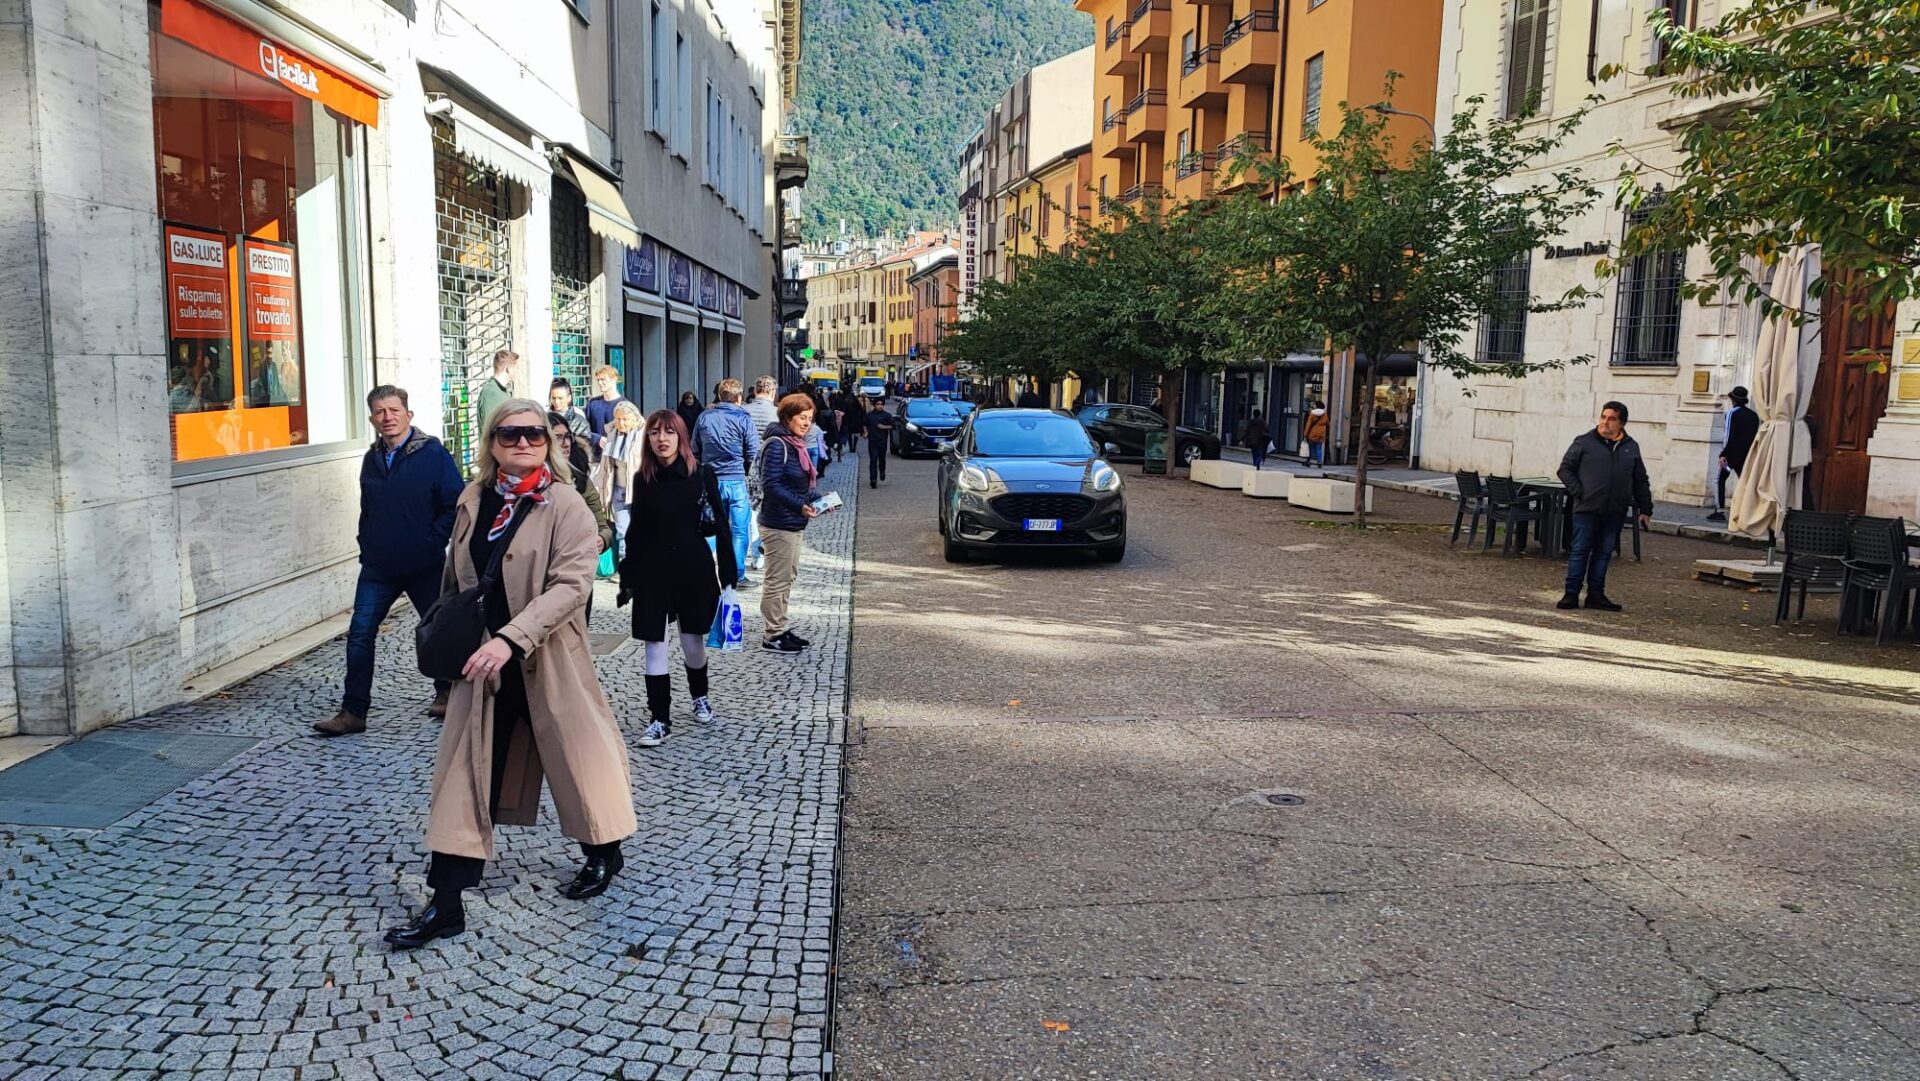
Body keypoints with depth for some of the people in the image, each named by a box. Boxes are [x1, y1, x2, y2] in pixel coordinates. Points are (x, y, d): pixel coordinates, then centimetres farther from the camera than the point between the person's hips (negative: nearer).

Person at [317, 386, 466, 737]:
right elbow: (367, 511, 20)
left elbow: (456, 504, -12)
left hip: (424, 565, -4)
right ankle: (353, 711, 2)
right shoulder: (372, 459, 8)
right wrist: (367, 548, 9)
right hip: (378, 568, 4)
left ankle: (446, 693, 32)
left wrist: (432, 543, -14)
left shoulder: (433, 454, -9)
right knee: (360, 633, -3)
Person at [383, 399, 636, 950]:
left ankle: (603, 854, 38)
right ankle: (445, 905, 11)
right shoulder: (473, 500, 5)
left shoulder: (565, 505, -12)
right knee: (464, 776, 4)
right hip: (483, 662, 5)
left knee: (573, 756, 12)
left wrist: (510, 638, -31)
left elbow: (571, 583, -23)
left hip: (546, 664, -4)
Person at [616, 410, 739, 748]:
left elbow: (720, 524, -3)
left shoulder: (702, 474, -5)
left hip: (694, 568, -1)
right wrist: (628, 578, 7)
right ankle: (659, 719, 8)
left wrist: (728, 572, -5)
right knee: (655, 644, 0)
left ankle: (699, 696, 37)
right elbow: (636, 531, 7)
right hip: (653, 570, 1)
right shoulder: (642, 479, 2)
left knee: (692, 640, 10)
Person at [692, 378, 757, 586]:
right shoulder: (744, 418, -5)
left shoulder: (704, 417, 6)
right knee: (739, 530, 3)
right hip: (737, 480, -4)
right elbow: (752, 453, -3)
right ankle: (737, 575, 5)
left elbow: (695, 451, 11)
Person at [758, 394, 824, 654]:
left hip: (793, 524, 10)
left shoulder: (796, 444, 13)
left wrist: (818, 499, 2)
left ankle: (781, 629, 28)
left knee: (787, 577, 17)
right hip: (778, 524, -10)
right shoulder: (776, 445, -17)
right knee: (778, 580, -2)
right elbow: (770, 484, -23)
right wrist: (800, 506, -27)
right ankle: (774, 636, 5)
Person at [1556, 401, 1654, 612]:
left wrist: (1645, 509, 12)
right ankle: (1571, 594, 3)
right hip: (1587, 508, -3)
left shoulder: (1631, 447, 11)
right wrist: (1577, 492, -7)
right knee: (1580, 551, -1)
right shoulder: (1584, 442, 0)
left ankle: (1596, 595, 13)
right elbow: (1565, 469, 3)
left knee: (1604, 553, 7)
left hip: (1615, 512, 3)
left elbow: (1640, 481, 16)